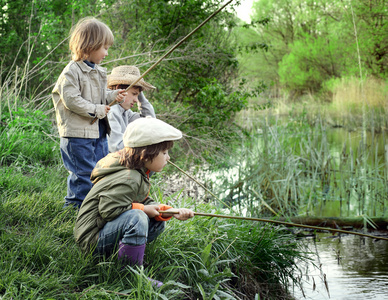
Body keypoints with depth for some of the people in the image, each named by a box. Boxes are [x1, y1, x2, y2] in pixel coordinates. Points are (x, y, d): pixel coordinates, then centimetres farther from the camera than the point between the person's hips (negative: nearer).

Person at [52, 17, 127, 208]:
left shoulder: (97, 72, 14)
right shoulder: (72, 71, -15)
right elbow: (71, 100, -21)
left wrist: (113, 96, 3)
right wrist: (97, 110, -18)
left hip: (98, 131, 9)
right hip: (78, 133, -9)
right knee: (83, 172, -3)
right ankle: (75, 204, 10)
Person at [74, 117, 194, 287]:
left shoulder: (139, 175, 8)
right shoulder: (128, 179, -24)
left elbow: (145, 204, 11)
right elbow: (107, 209, -28)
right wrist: (142, 209, -18)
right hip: (92, 238, -10)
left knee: (158, 222, 9)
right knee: (135, 217, -35)